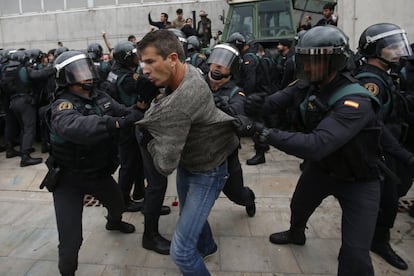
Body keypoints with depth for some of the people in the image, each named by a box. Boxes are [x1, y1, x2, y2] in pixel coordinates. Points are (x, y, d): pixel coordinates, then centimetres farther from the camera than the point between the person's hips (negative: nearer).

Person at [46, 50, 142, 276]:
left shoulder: (100, 97, -2)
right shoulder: (63, 106, -24)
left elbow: (125, 113, -9)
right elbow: (74, 127, -46)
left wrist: (137, 109, -29)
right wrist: (116, 123, -51)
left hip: (99, 172, 7)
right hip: (69, 179, -6)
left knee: (118, 204, 30)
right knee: (71, 240, -7)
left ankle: (114, 223, 66)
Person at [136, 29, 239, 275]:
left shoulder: (177, 103, -38)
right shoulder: (188, 71, -10)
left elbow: (166, 165, -33)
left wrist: (152, 142, -15)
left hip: (207, 171, -9)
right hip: (188, 161, 9)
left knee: (181, 251, -7)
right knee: (189, 213, 31)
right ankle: (207, 245, 60)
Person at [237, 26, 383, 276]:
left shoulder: (355, 103, -37)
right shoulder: (308, 86, -11)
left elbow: (316, 145, -47)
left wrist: (261, 131, -49)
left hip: (358, 181, -7)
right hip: (321, 167, 7)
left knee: (354, 255, -10)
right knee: (299, 206, 29)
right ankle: (296, 234, 63)